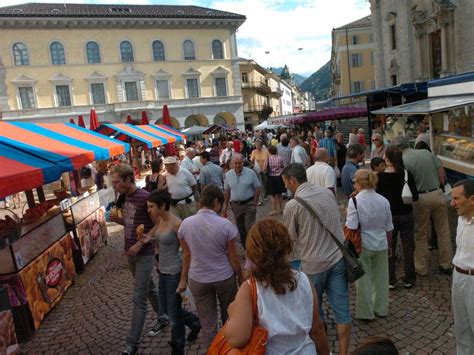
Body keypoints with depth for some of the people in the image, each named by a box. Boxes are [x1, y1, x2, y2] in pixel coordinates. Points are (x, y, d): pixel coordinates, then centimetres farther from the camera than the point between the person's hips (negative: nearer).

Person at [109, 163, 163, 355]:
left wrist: (140, 244, -20)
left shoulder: (145, 197, -20)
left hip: (144, 254, -8)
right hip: (130, 253, 8)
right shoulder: (125, 197, 4)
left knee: (139, 299, -1)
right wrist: (118, 220, -5)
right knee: (149, 288, 22)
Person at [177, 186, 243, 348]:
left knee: (207, 323, 14)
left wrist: (183, 279, 7)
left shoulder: (186, 223, -11)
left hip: (198, 279, 1)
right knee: (229, 317, 22)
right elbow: (233, 256, -10)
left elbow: (187, 255, -4)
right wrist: (240, 277, 4)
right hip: (224, 277, -1)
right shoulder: (225, 224, -17)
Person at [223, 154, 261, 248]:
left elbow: (257, 188, -4)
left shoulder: (251, 173, -9)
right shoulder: (228, 175, 0)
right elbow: (226, 191, 9)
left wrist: (254, 203, -8)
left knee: (250, 228, -9)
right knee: (240, 229, 13)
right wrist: (225, 205, 8)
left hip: (249, 204, -4)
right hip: (235, 205, 4)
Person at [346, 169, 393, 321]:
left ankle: (366, 313, 21)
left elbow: (351, 228, -21)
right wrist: (388, 245, 20)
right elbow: (389, 228, 7)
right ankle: (381, 309, 34)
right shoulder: (384, 201, -1)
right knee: (380, 277, 19)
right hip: (381, 244, 5)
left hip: (363, 245, -4)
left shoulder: (355, 201, -16)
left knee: (363, 278, 10)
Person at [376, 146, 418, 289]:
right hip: (406, 214, 2)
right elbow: (415, 196, -5)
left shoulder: (380, 177, -14)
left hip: (389, 216, -1)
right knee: (408, 247, 13)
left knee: (389, 249, 11)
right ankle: (409, 280, 24)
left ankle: (390, 281, 18)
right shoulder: (407, 174, -8)